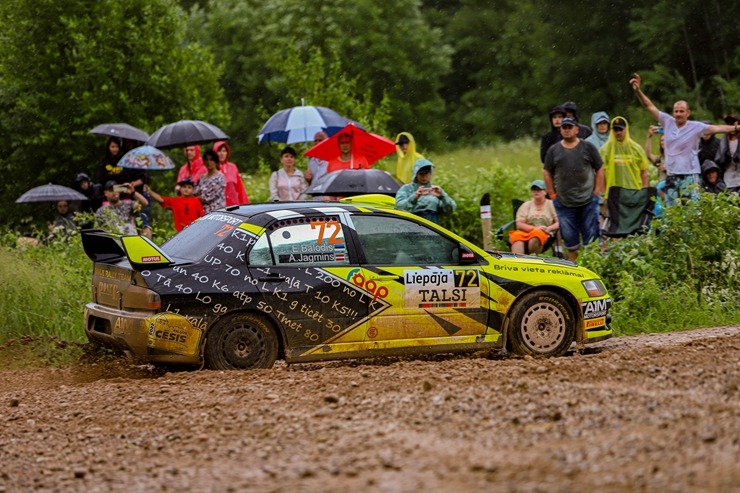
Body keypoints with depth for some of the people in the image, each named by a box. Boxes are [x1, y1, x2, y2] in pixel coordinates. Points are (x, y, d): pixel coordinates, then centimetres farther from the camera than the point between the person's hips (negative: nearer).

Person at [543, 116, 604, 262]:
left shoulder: (588, 148, 3)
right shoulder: (553, 150, 6)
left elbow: (600, 169, 5)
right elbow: (547, 173, 10)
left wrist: (597, 192, -1)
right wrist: (552, 194, 3)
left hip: (588, 202, -1)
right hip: (564, 204, 1)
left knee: (590, 235, 1)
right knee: (569, 237, 5)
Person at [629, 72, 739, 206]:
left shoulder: (696, 127, -5)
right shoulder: (667, 122, 4)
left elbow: (716, 128, -14)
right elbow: (650, 106, 6)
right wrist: (638, 90, -2)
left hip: (689, 176, -4)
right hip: (671, 176, 4)